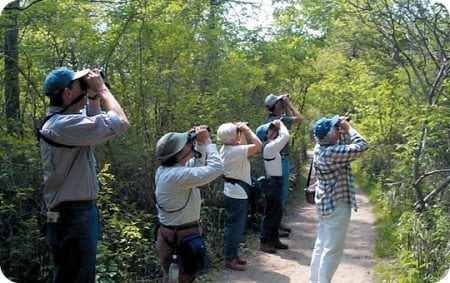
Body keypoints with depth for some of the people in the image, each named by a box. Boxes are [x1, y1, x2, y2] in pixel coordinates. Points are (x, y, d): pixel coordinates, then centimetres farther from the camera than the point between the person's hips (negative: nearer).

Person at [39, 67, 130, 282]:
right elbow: (120, 123, -25)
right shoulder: (62, 125, -22)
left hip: (78, 213, 10)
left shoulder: (61, 120, 9)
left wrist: (93, 96, 11)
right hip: (72, 217, -10)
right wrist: (101, 88, -13)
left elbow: (93, 123, 27)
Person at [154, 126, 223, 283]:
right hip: (181, 239, -10)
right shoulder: (176, 175, -29)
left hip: (171, 235, 10)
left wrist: (200, 143, 3)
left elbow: (197, 165, 16)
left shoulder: (167, 170, 2)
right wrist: (206, 140, -19)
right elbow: (216, 168, -28)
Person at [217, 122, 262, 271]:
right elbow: (258, 145, -24)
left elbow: (243, 146, 22)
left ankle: (233, 255, 28)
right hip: (238, 193, -10)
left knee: (235, 226, 18)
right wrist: (246, 129, -15)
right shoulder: (236, 151, -24)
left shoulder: (226, 148, 5)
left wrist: (242, 132, 8)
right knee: (236, 227, -1)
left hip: (233, 192, 10)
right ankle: (230, 259, 8)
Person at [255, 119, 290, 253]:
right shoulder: (270, 147, -19)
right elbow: (285, 136, -26)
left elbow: (281, 136, 26)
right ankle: (264, 242, 3)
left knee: (277, 213, 15)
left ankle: (274, 240, 24)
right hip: (273, 183, -10)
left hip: (276, 183, 10)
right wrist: (280, 123, -12)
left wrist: (277, 125, 12)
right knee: (270, 214, -4)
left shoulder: (271, 144, 10)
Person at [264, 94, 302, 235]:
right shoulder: (278, 120, -20)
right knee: (280, 192, -3)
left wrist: (286, 105, 10)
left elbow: (291, 117, 22)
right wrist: (289, 103, -11)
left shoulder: (274, 118, 7)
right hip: (280, 160, -10)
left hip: (282, 159, 10)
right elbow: (299, 117, -16)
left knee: (283, 191, 17)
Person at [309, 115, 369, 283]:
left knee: (321, 245, 18)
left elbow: (345, 144, 16)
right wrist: (349, 128, -10)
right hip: (336, 205, -10)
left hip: (326, 203, 10)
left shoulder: (321, 148, 2)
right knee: (332, 250, 0)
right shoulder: (332, 153, -26)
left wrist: (343, 129, 1)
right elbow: (361, 146, -21)